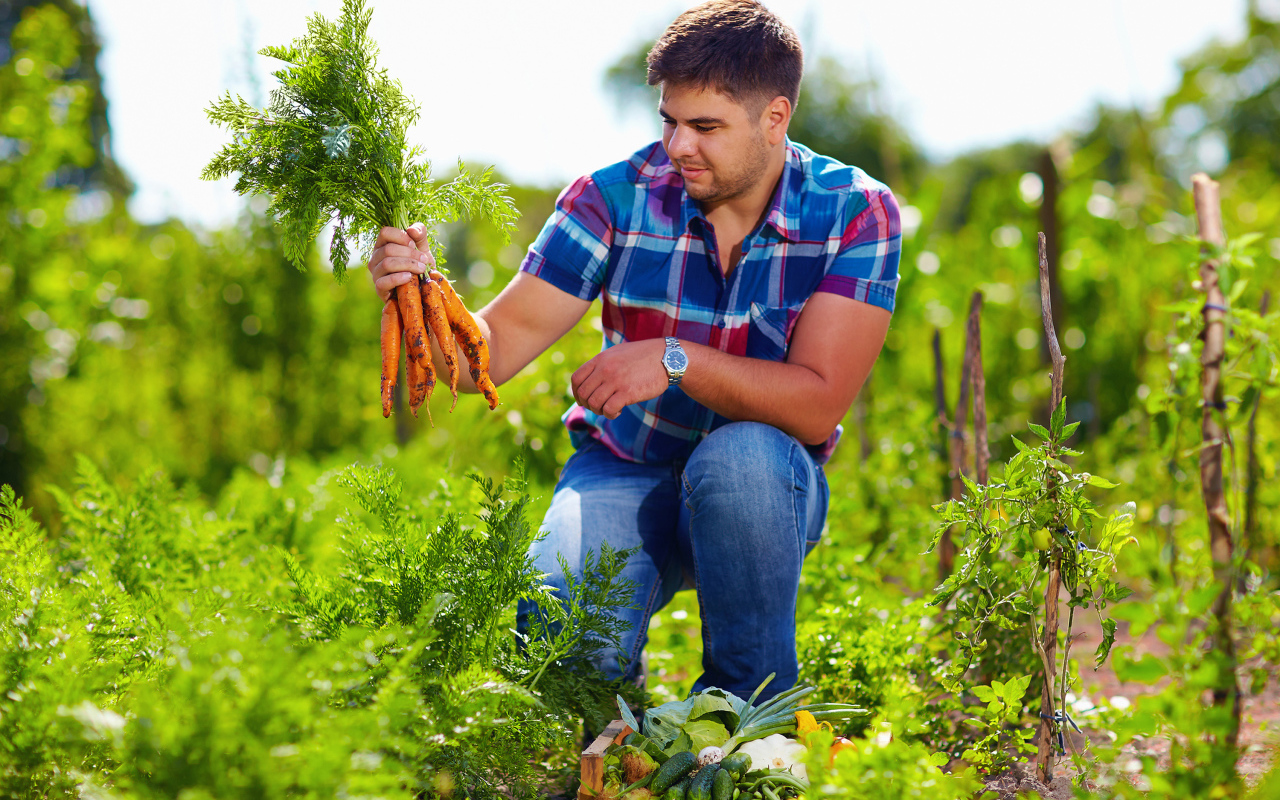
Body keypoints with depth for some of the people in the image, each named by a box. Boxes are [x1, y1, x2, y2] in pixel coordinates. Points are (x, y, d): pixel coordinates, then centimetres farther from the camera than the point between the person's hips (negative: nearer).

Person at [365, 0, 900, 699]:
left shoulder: (857, 213, -12)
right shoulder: (617, 196, -9)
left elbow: (818, 403, -20)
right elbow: (491, 352, -9)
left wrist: (676, 360, -32)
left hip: (766, 485, 0)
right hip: (623, 471, 0)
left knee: (741, 455, -37)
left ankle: (752, 697, -13)